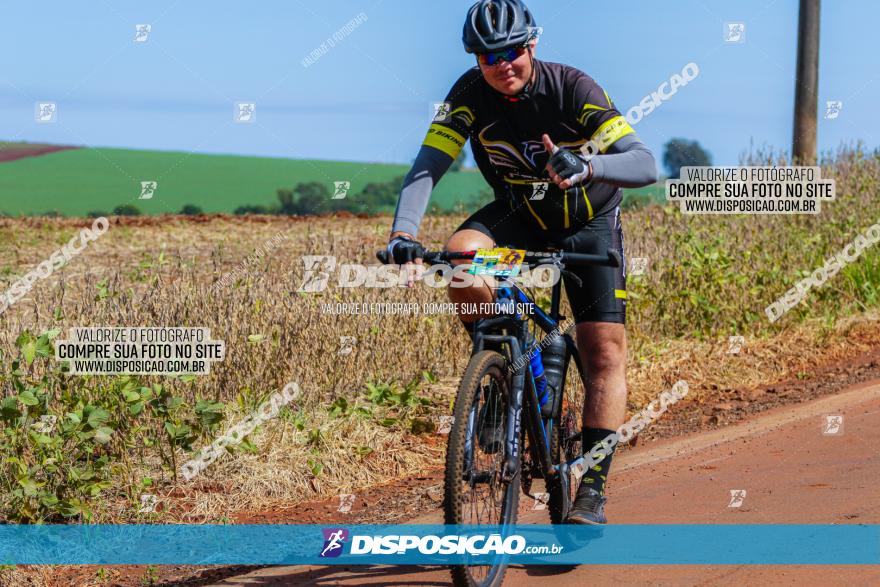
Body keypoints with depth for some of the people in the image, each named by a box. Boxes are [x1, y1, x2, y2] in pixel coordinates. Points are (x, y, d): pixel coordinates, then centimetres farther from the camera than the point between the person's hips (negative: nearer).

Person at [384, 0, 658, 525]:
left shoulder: (573, 89, -26)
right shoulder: (471, 94, -18)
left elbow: (646, 165, -33)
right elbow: (428, 166, -26)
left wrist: (587, 166, -54)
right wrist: (404, 232, -44)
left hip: (587, 220, -2)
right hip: (519, 214, 2)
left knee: (606, 351, -15)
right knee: (461, 253, -31)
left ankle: (593, 486, -11)